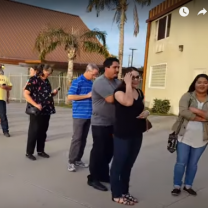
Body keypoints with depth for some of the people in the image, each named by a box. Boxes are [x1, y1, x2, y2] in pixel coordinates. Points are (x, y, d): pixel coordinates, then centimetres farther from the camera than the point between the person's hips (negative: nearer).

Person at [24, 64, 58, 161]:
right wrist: (35, 105, -22)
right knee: (34, 131, 1)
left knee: (43, 132, 13)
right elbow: (26, 94, -16)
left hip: (46, 111, 7)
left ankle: (40, 151, 25)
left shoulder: (46, 81, 13)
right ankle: (29, 152, 14)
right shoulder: (33, 80, -9)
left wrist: (53, 93, 4)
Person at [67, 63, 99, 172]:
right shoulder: (77, 81, -9)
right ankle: (71, 161, 7)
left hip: (88, 115, 7)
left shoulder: (91, 83, 11)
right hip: (79, 115, -7)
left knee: (83, 138, 11)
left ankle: (78, 160, 21)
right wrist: (87, 95, -16)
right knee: (76, 138, -4)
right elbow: (70, 96, -15)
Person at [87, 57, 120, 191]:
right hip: (100, 123, -8)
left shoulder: (117, 82, 10)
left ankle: (103, 174, 32)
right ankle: (93, 178, 15)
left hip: (112, 123, 8)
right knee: (98, 151, 1)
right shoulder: (100, 82, -16)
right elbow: (111, 99, -26)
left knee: (109, 151, 16)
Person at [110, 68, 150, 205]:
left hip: (137, 134, 7)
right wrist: (128, 84, -22)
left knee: (129, 165, 17)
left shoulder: (140, 93, 9)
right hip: (122, 134, -7)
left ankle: (125, 191, 31)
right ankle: (116, 195, 17)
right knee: (119, 164, 4)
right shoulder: (119, 91, -12)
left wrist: (147, 112, -1)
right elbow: (128, 102, -32)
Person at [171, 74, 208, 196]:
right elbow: (183, 112, -20)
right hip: (184, 136, -2)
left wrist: (197, 111, -22)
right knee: (181, 162, 6)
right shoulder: (187, 96, -4)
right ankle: (177, 186, 22)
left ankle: (188, 185, 32)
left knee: (193, 164, 15)